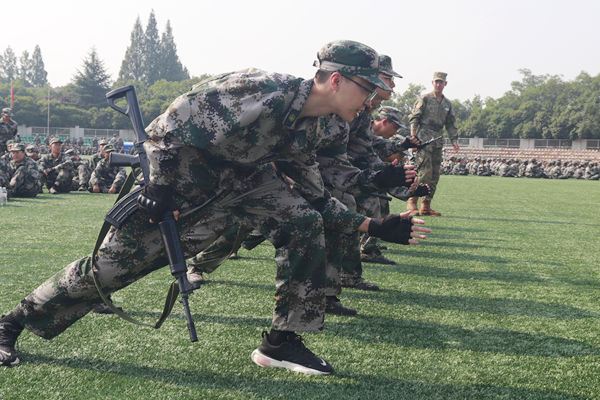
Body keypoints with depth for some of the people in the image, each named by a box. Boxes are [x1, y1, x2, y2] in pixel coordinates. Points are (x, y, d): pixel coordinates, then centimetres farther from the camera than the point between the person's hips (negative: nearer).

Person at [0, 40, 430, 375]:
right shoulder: (264, 92, -27)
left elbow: (316, 199, 9)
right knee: (112, 262, -5)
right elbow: (171, 122, -25)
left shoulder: (305, 129, 0)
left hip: (240, 174, 7)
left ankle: (281, 342, -3)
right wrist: (159, 185, -24)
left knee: (305, 222, -11)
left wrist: (374, 225, 5)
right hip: (179, 171, -7)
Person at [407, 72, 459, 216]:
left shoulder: (447, 104, 19)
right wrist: (414, 137, -13)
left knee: (435, 175, 4)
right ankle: (412, 202, -10)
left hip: (438, 141, 7)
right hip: (424, 138, -6)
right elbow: (414, 118, -3)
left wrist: (454, 140, 10)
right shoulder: (424, 99, 1)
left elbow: (450, 124, 23)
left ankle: (426, 206, 9)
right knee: (425, 171, -16)